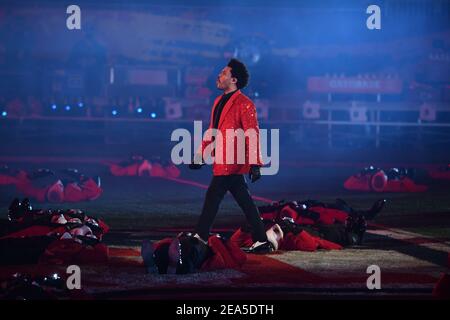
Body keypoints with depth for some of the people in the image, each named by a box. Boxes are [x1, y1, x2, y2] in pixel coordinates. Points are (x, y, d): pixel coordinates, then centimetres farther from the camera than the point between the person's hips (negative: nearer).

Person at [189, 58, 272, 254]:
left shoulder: (244, 104, -10)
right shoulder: (219, 102, 18)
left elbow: (253, 134, -14)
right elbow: (212, 132, 22)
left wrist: (255, 164, -19)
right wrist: (200, 156, 19)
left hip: (231, 162, -9)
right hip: (223, 162, 9)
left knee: (212, 197, -7)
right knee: (245, 201, 9)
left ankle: (200, 238, 0)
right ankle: (261, 241, 12)